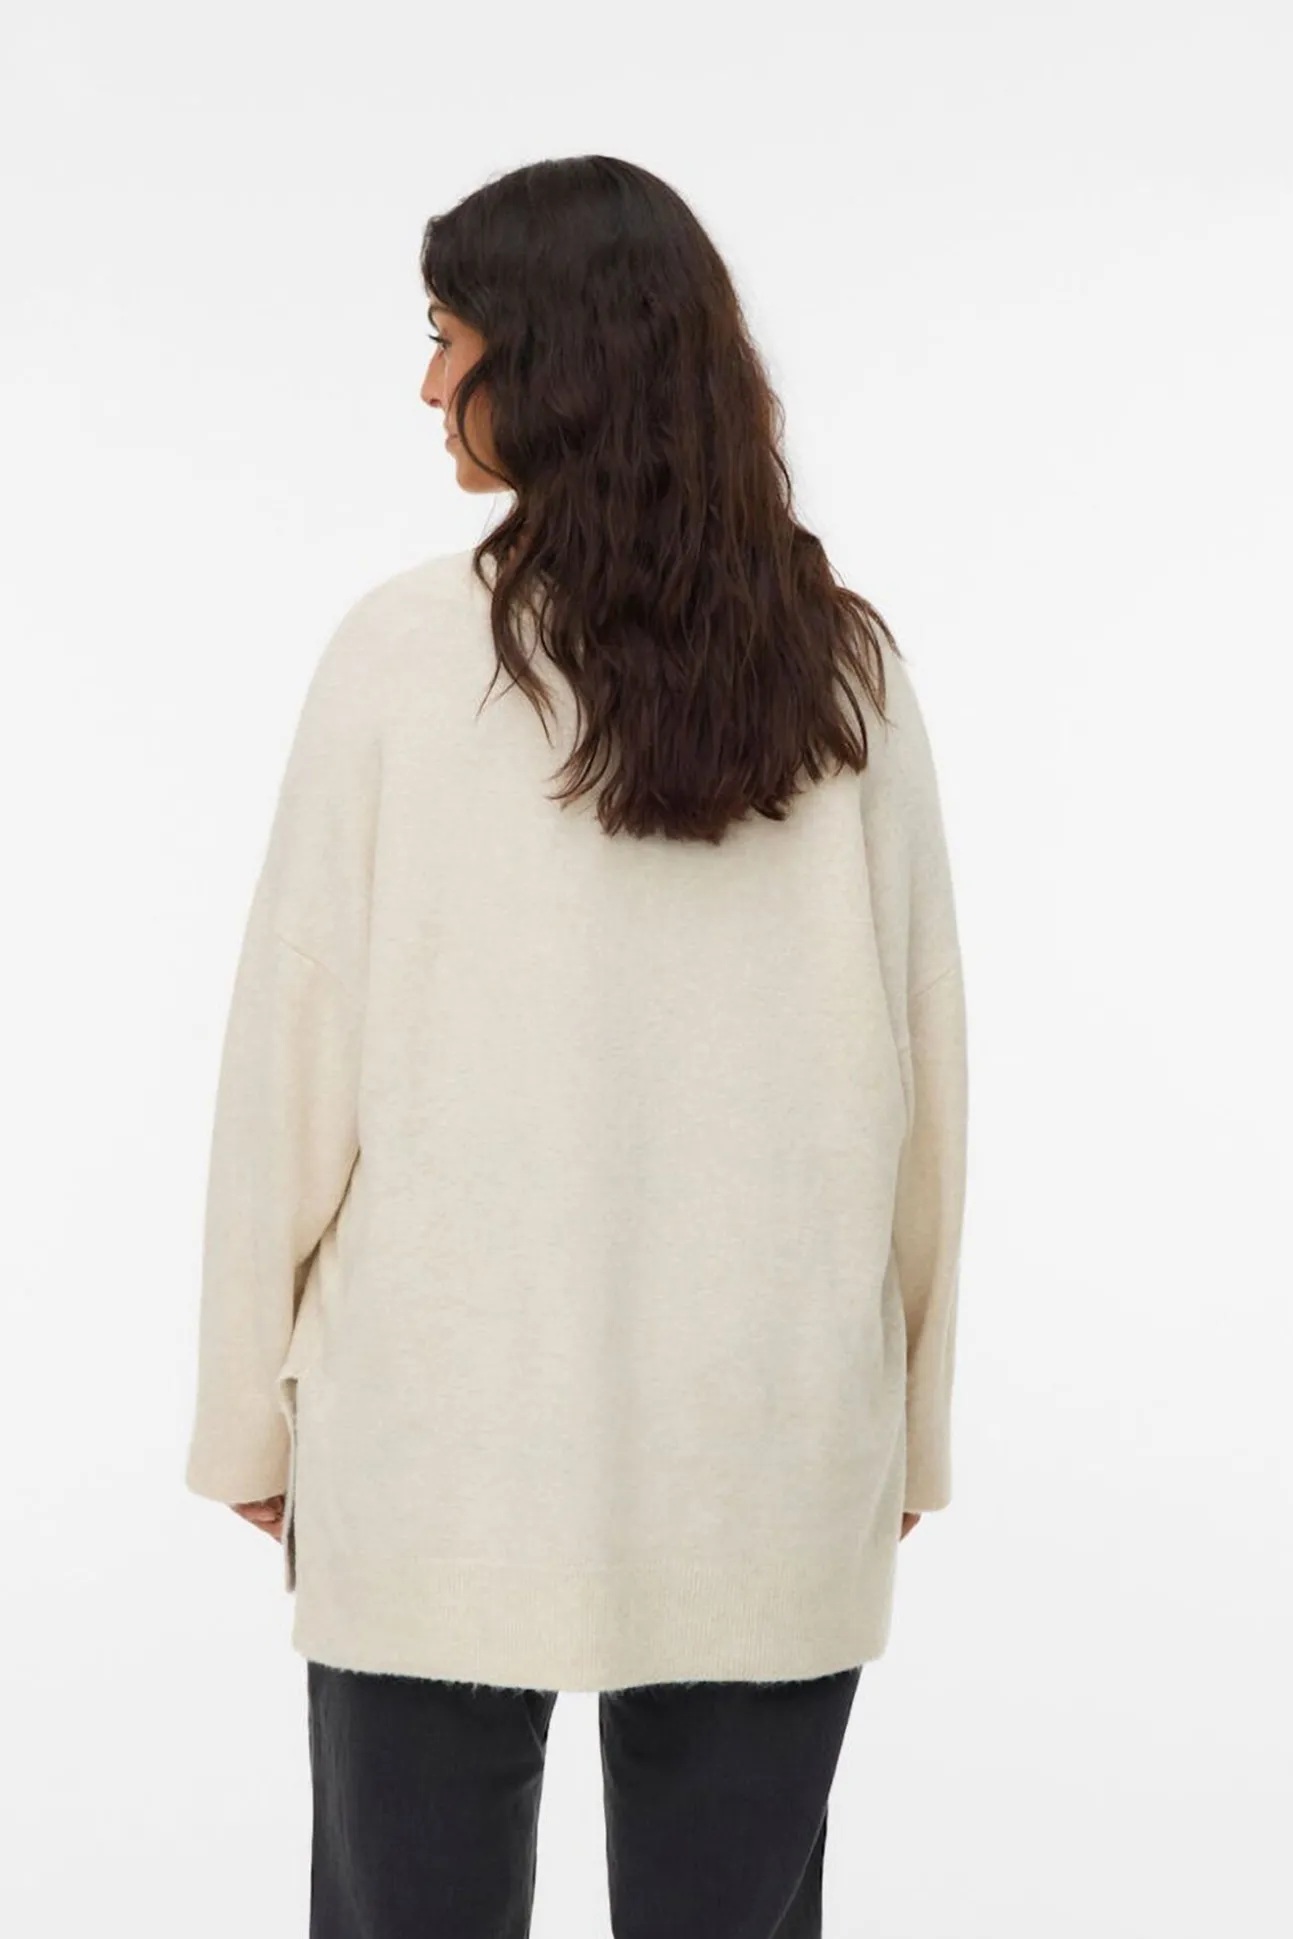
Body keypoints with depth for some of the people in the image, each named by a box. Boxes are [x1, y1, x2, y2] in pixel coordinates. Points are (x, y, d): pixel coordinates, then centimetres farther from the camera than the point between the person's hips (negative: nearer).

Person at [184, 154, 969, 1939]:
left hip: (447, 1446, -2)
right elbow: (924, 1065, 3)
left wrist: (251, 1409, 4)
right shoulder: (845, 668, 0)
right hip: (770, 1455, 3)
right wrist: (909, 1415, 14)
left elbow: (298, 1054, -6)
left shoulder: (411, 651, -8)